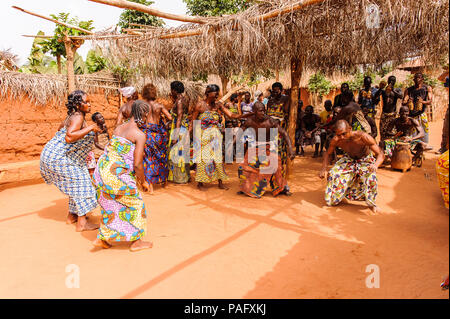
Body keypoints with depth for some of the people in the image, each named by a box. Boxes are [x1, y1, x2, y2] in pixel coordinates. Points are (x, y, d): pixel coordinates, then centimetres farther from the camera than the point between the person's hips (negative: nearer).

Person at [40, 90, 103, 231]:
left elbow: (60, 128, 29)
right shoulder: (78, 117, -20)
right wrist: (90, 128, -32)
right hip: (57, 157, -10)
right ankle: (82, 223, -10)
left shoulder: (72, 116, 11)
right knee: (80, 182, -10)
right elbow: (69, 137, -37)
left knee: (75, 183, 17)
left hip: (54, 155, 10)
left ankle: (72, 216, 26)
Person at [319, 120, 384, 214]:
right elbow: (328, 154, -4)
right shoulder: (335, 140, -26)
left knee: (371, 177, -32)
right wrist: (323, 169, -21)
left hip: (365, 160, -3)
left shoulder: (363, 137, -37)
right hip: (348, 159, 3)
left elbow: (380, 154, -31)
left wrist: (376, 165, -55)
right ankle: (335, 198, 13)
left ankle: (372, 203, -5)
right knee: (333, 174, -18)